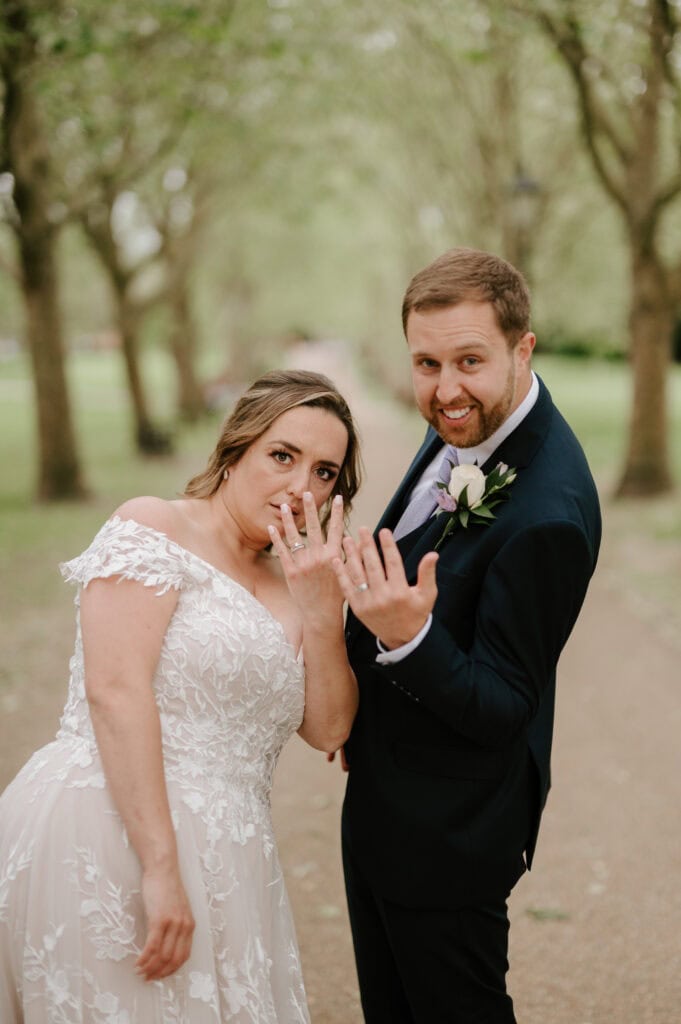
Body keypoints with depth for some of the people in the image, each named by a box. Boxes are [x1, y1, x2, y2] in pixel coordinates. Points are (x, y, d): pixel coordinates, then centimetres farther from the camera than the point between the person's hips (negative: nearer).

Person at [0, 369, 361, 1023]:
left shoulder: (288, 584, 16)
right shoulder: (154, 529, -5)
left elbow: (327, 729, 8)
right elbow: (115, 689, -16)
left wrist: (319, 601, -5)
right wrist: (160, 867, -22)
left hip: (219, 861, 7)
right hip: (107, 835, -7)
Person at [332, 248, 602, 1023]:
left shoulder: (547, 513, -31)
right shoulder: (467, 426, -3)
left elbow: (501, 712, -25)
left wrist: (407, 638, -42)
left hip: (449, 831, -9)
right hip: (382, 799, 9)